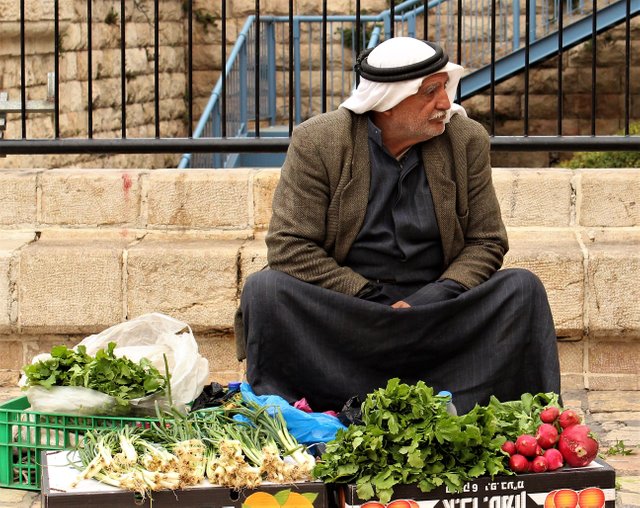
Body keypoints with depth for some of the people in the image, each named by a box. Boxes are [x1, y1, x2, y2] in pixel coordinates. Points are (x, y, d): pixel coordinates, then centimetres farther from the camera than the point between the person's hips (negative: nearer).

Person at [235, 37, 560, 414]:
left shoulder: (467, 140, 2)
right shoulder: (317, 141, -6)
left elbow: (486, 242, 3)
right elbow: (289, 246, -11)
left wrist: (433, 302, -16)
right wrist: (372, 302, -18)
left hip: (435, 303, 2)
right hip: (343, 308, -2)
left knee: (523, 288, -21)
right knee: (265, 289, -29)